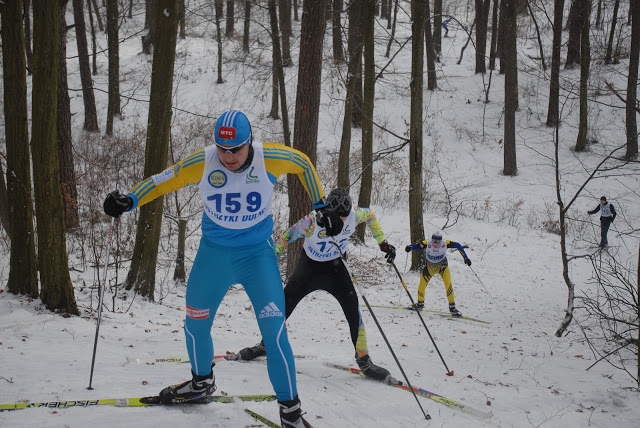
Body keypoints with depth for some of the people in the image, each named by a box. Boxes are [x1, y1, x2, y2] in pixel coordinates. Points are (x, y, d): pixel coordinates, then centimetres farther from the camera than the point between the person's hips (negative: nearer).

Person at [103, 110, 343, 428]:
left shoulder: (269, 158, -18)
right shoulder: (202, 162, -16)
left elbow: (303, 163, 1)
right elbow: (164, 180, -4)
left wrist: (322, 207, 4)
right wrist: (129, 200, -18)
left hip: (257, 254, -2)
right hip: (212, 253, 3)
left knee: (274, 332, -11)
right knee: (195, 323, 16)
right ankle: (202, 382, 46)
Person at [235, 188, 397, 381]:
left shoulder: (354, 215, -24)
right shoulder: (313, 220, -33)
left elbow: (370, 214, 0)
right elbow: (285, 238, -22)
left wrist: (383, 243, 0)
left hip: (334, 267, 1)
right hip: (309, 265, -1)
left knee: (352, 307, -17)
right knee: (283, 306, 7)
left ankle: (363, 359, -7)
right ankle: (266, 344, 33)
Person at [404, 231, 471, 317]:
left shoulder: (445, 243, -27)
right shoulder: (427, 243, -29)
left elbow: (458, 246, -15)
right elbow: (416, 246, -34)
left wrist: (465, 257, -16)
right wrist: (410, 247, -57)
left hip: (442, 266, -1)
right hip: (429, 267, 1)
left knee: (448, 284, -21)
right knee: (422, 286, 4)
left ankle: (452, 307, -11)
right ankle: (420, 303, 34)